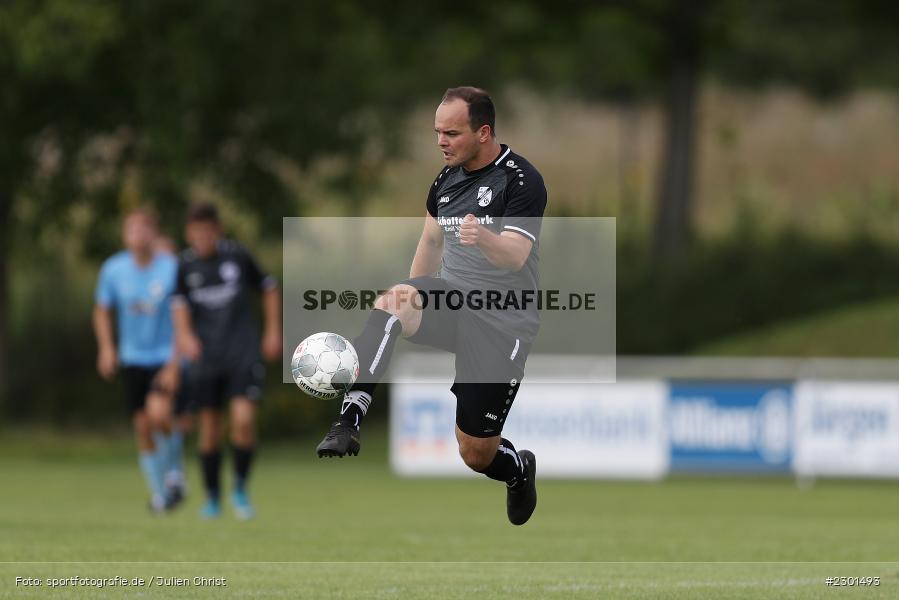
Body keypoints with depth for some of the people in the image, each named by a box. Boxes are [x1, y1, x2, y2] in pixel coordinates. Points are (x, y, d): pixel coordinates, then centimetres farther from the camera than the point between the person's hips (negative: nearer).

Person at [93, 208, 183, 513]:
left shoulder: (171, 268, -13)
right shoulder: (114, 269, -2)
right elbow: (102, 310, 14)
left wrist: (176, 363, -15)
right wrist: (106, 347, 0)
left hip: (167, 358, -4)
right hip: (133, 359, 4)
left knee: (158, 413, -24)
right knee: (142, 425, 2)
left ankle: (173, 472, 1)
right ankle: (158, 492, 18)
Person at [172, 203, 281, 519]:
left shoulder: (237, 256, 0)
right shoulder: (186, 265, 1)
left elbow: (269, 288, 12)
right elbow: (180, 304, 0)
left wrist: (273, 332, 9)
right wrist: (185, 335, -20)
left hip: (243, 354, -1)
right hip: (205, 358, 1)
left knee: (244, 420, -16)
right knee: (209, 428, 3)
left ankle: (240, 489, 3)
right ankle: (212, 496, 18)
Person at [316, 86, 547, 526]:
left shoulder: (521, 181, -13)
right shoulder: (447, 179, 8)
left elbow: (515, 256, -26)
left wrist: (485, 238, -48)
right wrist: (413, 305, 29)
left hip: (501, 323, -5)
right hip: (450, 300, 5)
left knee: (477, 453, 0)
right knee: (390, 302, -32)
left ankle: (518, 469, 38)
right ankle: (350, 419, -43)